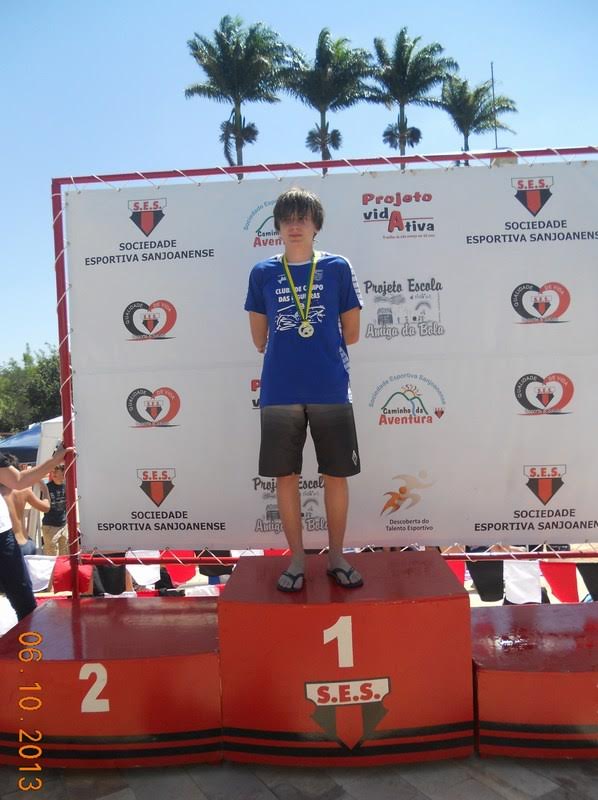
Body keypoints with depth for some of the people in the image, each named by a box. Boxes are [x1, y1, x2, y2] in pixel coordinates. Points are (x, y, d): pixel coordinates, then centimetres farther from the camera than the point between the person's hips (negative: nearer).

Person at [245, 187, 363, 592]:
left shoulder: (337, 267, 4)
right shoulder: (263, 273, 6)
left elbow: (351, 334, 6)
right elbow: (260, 339, 11)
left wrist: (307, 346, 9)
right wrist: (310, 344, 10)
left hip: (331, 390, 0)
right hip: (280, 393, 1)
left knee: (336, 474, 6)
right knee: (286, 476, 6)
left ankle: (337, 556, 24)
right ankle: (297, 559, 22)